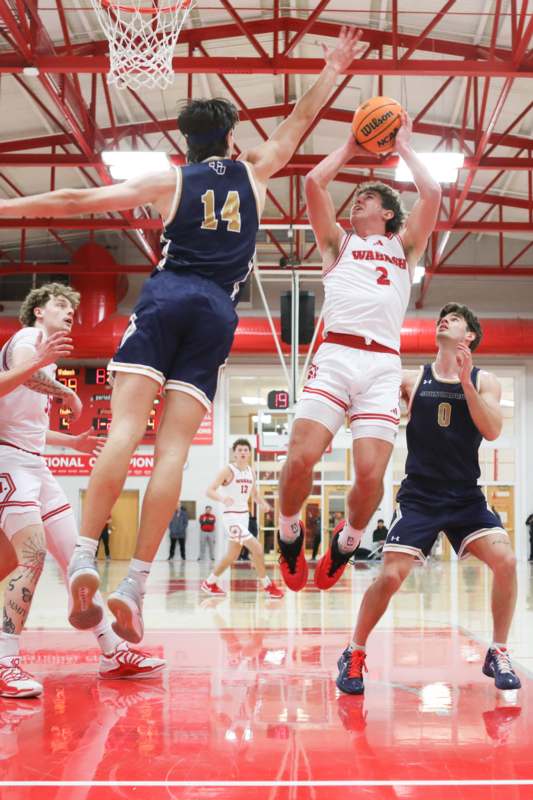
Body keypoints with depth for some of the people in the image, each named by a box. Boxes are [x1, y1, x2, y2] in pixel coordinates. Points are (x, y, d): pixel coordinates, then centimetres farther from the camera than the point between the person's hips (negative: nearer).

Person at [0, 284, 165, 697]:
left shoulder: (48, 363, 23)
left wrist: (73, 441, 29)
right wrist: (66, 393, -16)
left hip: (34, 462, 10)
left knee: (75, 555, 5)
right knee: (34, 553, -22)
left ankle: (113, 651, 8)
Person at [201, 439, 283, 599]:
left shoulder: (251, 472, 8)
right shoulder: (228, 470, -13)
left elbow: (254, 494, 20)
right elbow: (210, 491, -17)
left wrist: (263, 503, -3)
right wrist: (223, 499, -37)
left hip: (244, 515, 8)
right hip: (232, 515, -8)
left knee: (232, 555, 15)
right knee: (257, 549, -15)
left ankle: (209, 583, 30)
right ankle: (268, 585, -1)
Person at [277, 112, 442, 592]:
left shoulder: (405, 247, 25)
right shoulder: (338, 243, 25)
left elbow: (432, 194, 11)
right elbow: (314, 182, 14)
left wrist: (404, 147, 24)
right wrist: (350, 148, 27)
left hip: (384, 364, 0)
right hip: (335, 356, 0)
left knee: (371, 475, -13)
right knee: (300, 459, -17)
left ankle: (347, 540, 16)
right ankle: (290, 534, 11)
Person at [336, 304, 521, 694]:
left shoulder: (485, 381, 4)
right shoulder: (412, 380, 3)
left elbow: (493, 431, -11)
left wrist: (465, 382, -21)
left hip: (466, 495, 1)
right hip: (419, 496, -1)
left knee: (505, 560, -17)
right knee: (391, 576, -11)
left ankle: (498, 654, 2)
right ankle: (353, 655, 10)